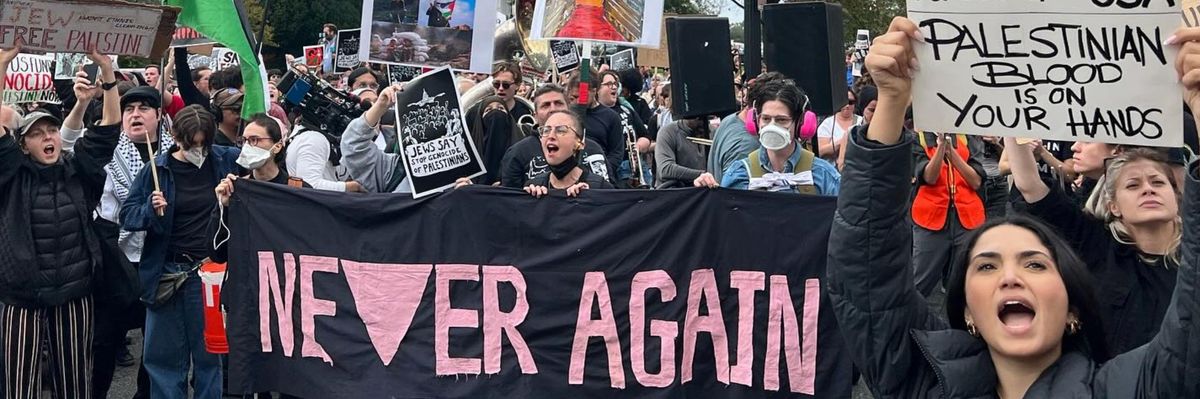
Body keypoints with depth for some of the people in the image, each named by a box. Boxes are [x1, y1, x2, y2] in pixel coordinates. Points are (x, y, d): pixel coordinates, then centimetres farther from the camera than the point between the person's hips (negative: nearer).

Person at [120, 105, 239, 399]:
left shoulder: (226, 162, 1)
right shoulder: (157, 170, -1)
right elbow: (127, 215, 0)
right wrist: (151, 210, -20)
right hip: (167, 273, 0)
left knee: (211, 352, 7)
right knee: (165, 354, 6)